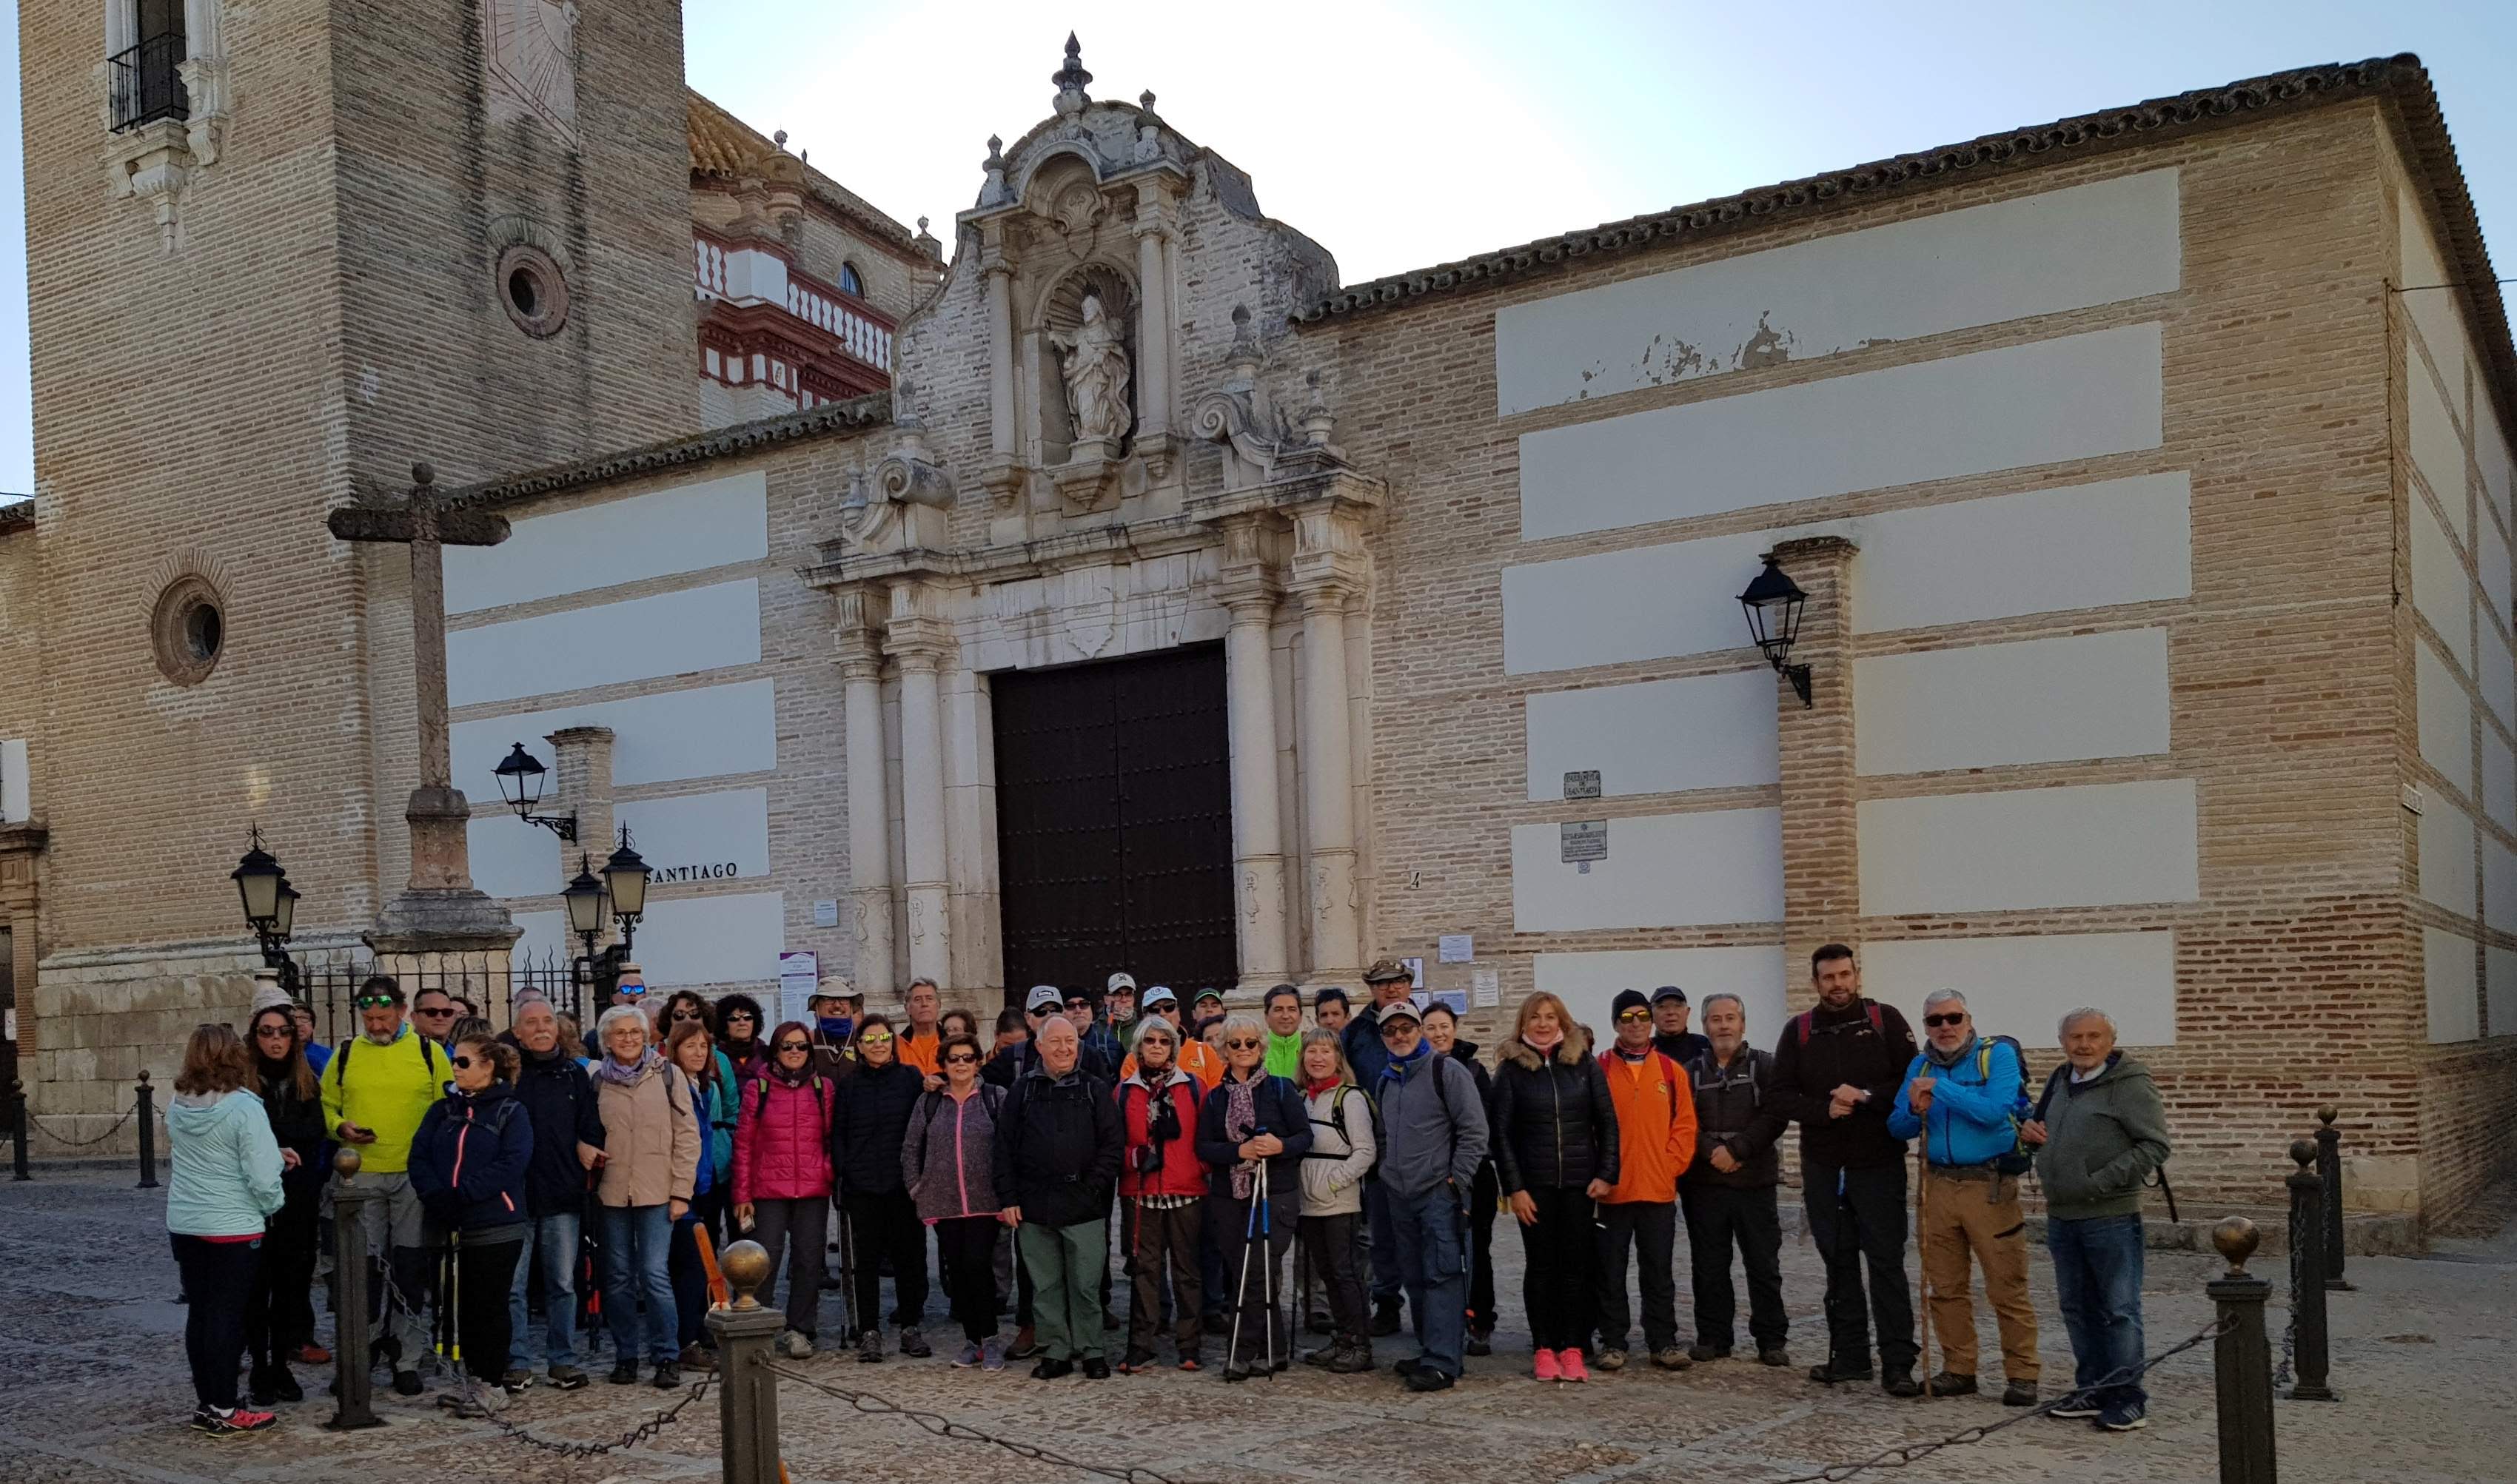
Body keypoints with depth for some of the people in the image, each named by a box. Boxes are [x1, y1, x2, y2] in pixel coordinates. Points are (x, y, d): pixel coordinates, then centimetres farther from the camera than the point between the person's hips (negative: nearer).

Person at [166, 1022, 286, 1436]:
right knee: (228, 1316, 1)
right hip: (233, 1229, -6)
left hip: (184, 1226, 6)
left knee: (199, 1313, 13)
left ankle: (205, 1402, 21)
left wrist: (272, 1154, 8)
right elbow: (262, 1176, -20)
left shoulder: (177, 1106, 2)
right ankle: (223, 1410, 5)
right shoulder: (243, 1107, -18)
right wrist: (274, 1204, 1)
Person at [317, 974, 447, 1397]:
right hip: (360, 1176, 1)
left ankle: (407, 1359, 12)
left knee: (410, 1268, 4)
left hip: (414, 1175, -1)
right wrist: (341, 1127, -9)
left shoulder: (429, 1052, 3)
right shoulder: (344, 1054, 7)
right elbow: (326, 1106, 12)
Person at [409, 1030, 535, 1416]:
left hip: (497, 1226, -5)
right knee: (466, 1307, 10)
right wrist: (437, 1197, -14)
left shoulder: (511, 1112, -4)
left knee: (491, 1306, 0)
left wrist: (460, 1195, -21)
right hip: (457, 1228, 5)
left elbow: (512, 1164, -16)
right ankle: (477, 1381, 21)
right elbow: (419, 1157, 3)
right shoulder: (443, 1111, 13)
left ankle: (494, 1386, 7)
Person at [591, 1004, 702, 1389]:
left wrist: (681, 1191, -5)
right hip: (611, 1194, 3)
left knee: (655, 1275, -7)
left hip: (656, 1193, -3)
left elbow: (687, 1134, 0)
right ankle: (626, 1356, 19)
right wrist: (590, 1183, 2)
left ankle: (667, 1357, 2)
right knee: (619, 1278, 8)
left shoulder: (667, 1075, 1)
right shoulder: (597, 1081, 7)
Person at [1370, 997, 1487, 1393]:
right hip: (1400, 1196, 7)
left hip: (1439, 1193, -7)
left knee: (1442, 1276, -11)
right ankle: (1429, 1353, 21)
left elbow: (1474, 1131, -8)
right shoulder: (1386, 1081, 16)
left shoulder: (1447, 1071, -5)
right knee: (1415, 1279, 11)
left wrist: (1457, 1181, -12)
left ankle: (1442, 1363, -12)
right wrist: (1387, 1175, 16)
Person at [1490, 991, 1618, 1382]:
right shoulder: (1511, 1069, 1)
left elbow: (1607, 1122, 6)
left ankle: (1573, 1348, 9)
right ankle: (1544, 1349, 10)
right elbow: (1501, 1132, -1)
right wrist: (1513, 1188, -7)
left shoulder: (1585, 1064, 5)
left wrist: (1607, 1174, -3)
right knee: (1541, 1265, 3)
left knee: (1577, 1264, 2)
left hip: (1581, 1181, 1)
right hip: (1534, 1184, -1)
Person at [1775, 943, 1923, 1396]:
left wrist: (1866, 1096, -17)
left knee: (1886, 1261, -5)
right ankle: (1850, 1356, 18)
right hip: (1823, 1167, 3)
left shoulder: (1885, 1020, 0)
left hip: (1879, 1163, -3)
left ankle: (1898, 1365, -3)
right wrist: (1824, 1110, -13)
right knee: (1839, 1261, 9)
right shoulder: (1798, 1031, 6)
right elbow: (1782, 1094, 3)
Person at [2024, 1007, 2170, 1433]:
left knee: (2119, 1310, -3)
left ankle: (2128, 1400, 5)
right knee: (2077, 1308, 13)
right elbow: (2042, 1124, 32)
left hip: (2111, 1218, -8)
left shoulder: (2131, 1084, -8)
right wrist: (2028, 1129, 7)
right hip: (2061, 1217, 8)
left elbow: (2154, 1146, -14)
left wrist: (2101, 1183, -18)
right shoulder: (2060, 1081, 16)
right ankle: (2093, 1392, 23)